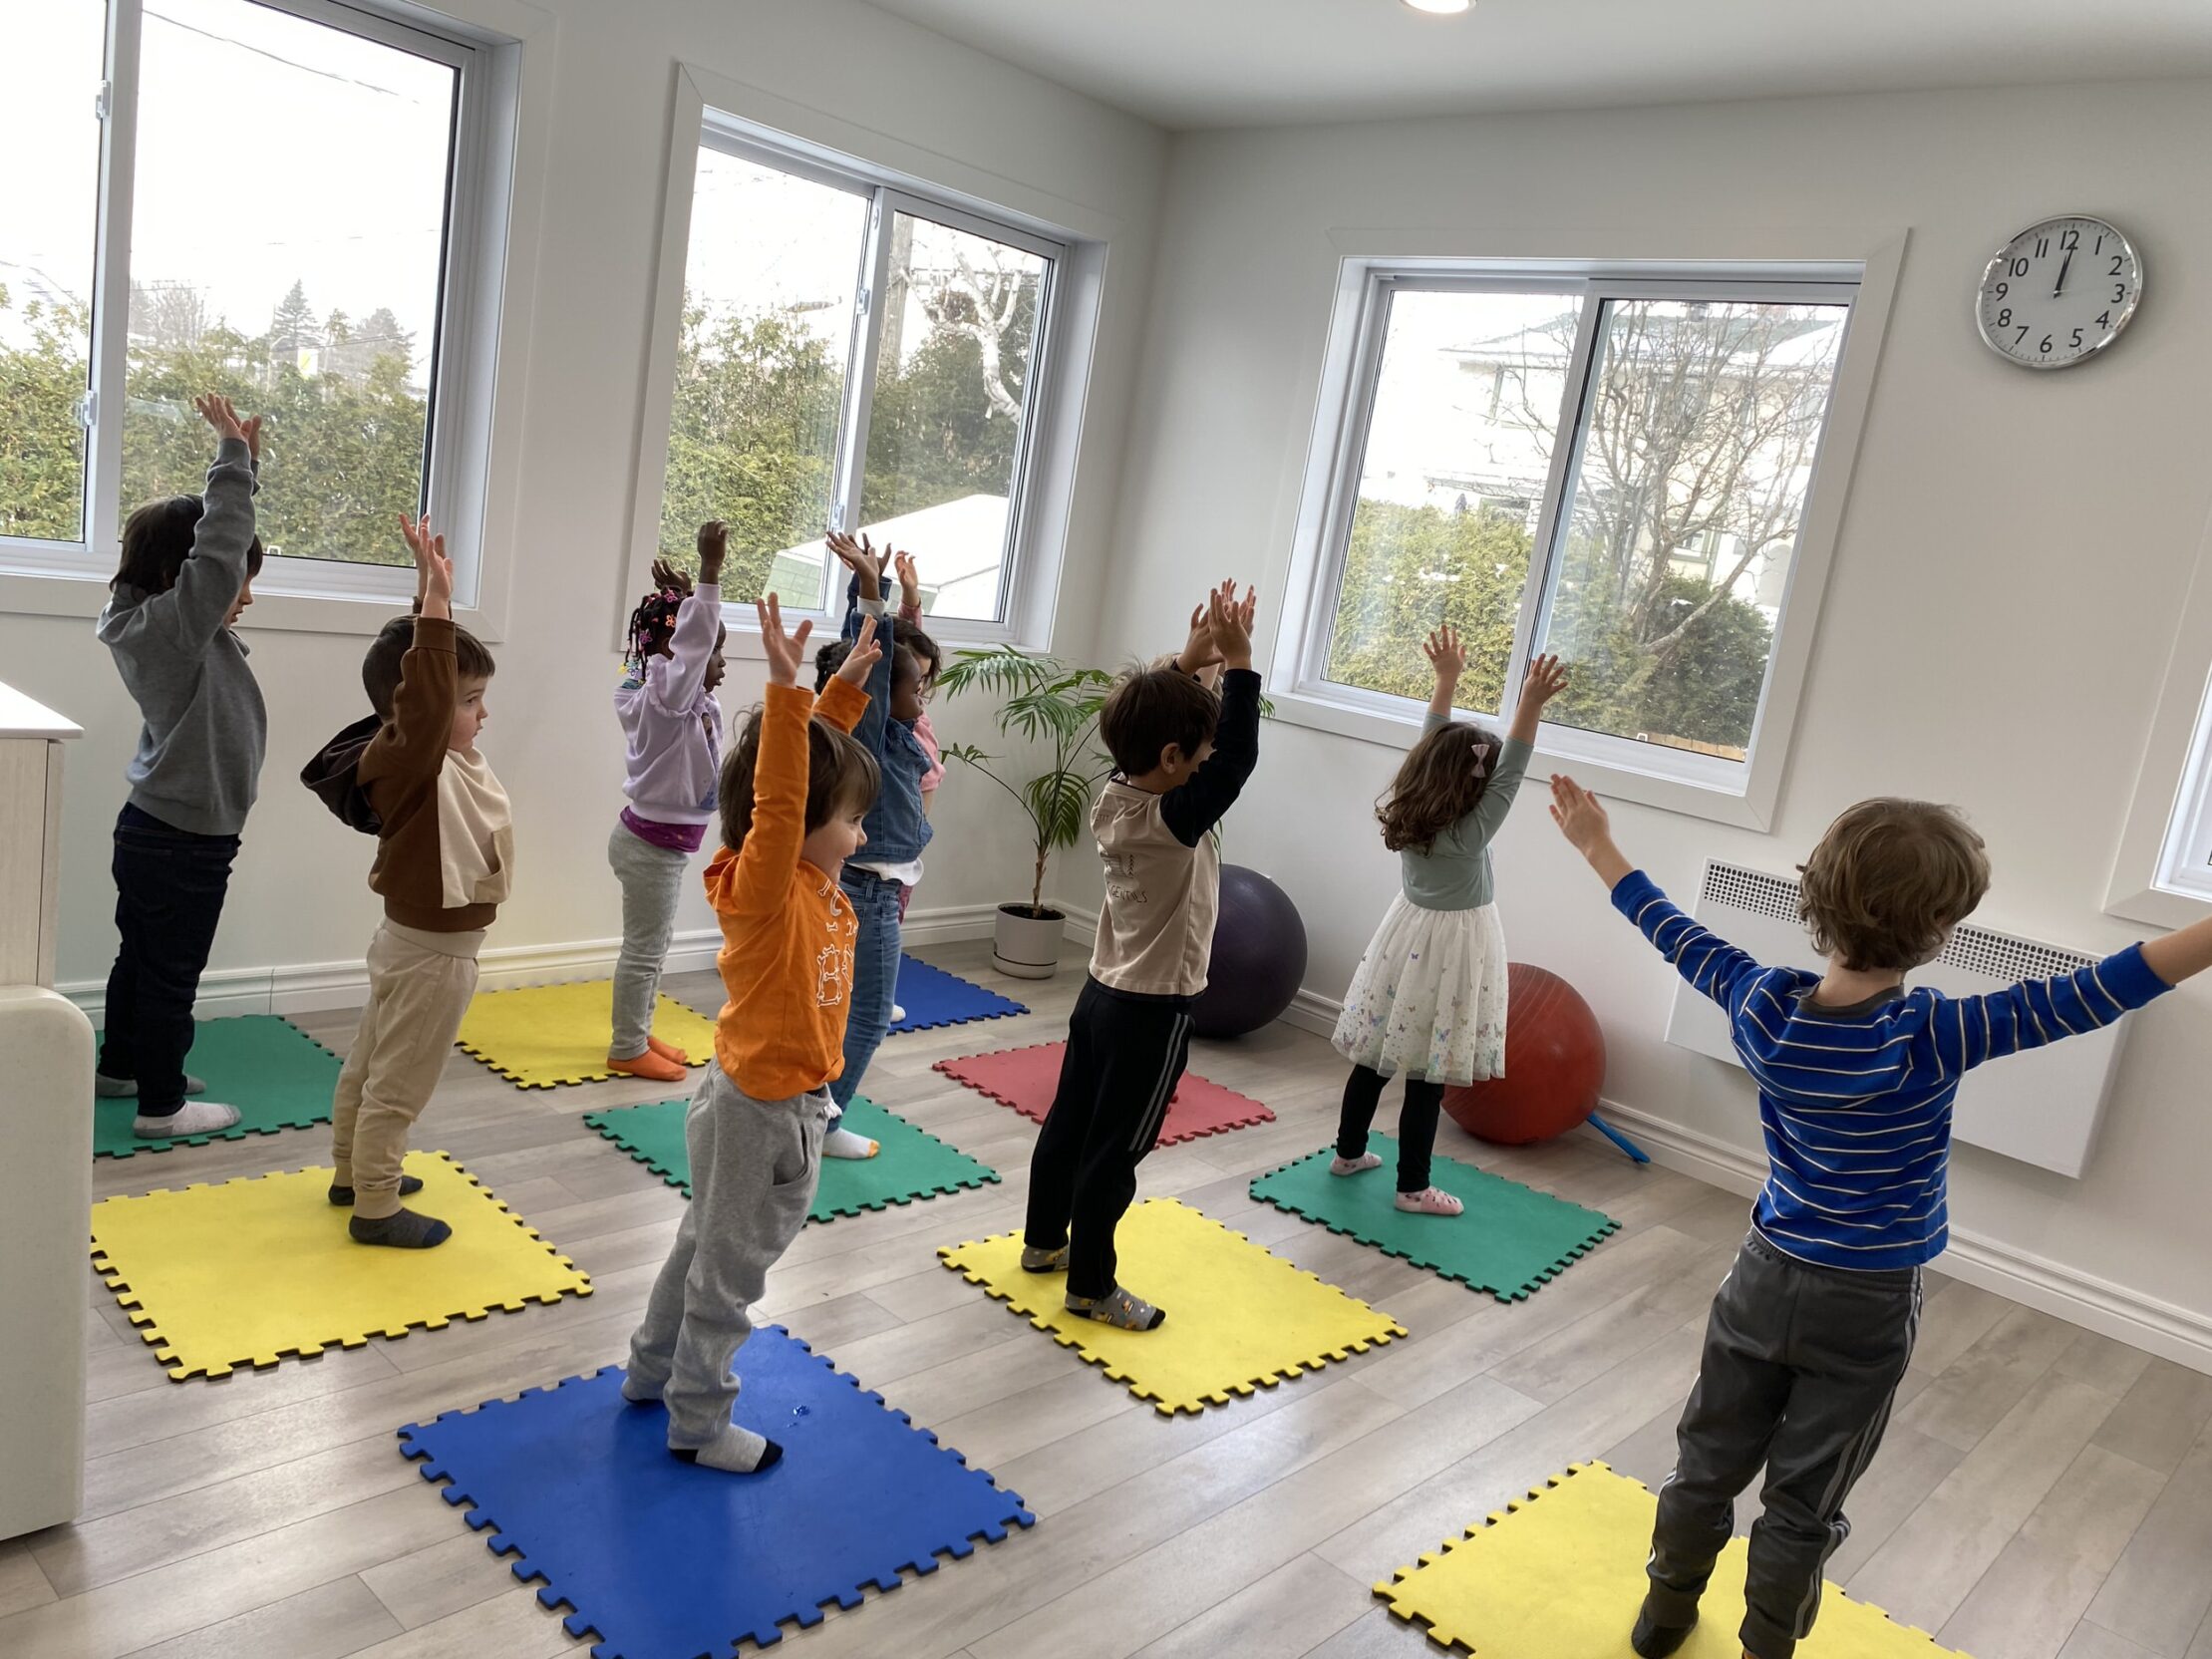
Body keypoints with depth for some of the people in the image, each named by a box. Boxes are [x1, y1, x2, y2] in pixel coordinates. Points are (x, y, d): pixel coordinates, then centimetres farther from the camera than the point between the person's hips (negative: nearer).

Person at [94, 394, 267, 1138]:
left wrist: (245, 463, 6)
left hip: (156, 829, 9)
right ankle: (161, 1104, 14)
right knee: (171, 974, 3)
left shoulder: (168, 625, 5)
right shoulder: (171, 628, -22)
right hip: (183, 843, -9)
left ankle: (119, 1066, 38)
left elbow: (221, 541, 14)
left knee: (141, 958, 22)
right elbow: (219, 547, -32)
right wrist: (233, 454, -23)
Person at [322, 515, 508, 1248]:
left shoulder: (449, 758, 0)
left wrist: (438, 598, 6)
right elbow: (425, 699, -45)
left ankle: (353, 1173, 40)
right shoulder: (409, 762, -25)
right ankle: (375, 1207, 17)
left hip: (418, 942, 9)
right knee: (398, 1085, 4)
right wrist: (437, 600, -48)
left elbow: (435, 677, 13)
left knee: (369, 1065, 23)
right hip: (430, 953, -9)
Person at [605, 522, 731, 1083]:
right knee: (644, 948, 2)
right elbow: (692, 642, -36)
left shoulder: (690, 702, 4)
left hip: (664, 843, 10)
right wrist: (709, 571, -41)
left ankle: (639, 1033, 34)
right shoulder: (665, 702, -22)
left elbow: (694, 638, 17)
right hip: (650, 845, -10)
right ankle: (627, 1050, 14)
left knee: (656, 942, 20)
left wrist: (689, 594, 4)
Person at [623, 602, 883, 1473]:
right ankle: (698, 1424, 26)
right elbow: (777, 800, -43)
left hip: (774, 1103, 9)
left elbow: (818, 754, 7)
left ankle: (652, 1370, 44)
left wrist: (846, 686, 4)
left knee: (705, 1244, 25)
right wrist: (786, 693, -50)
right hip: (762, 1113, -9)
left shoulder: (813, 881, -2)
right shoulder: (763, 889, -25)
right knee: (729, 1270, 8)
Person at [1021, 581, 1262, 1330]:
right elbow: (1240, 757, -29)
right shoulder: (1173, 822, -26)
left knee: (1068, 1124, 20)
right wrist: (1238, 659, -25)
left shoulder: (1112, 798, -4)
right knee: (1113, 1152, 4)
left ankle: (1044, 1241, 38)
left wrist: (1190, 660, 4)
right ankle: (1090, 1287, 17)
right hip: (1153, 1012, -8)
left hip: (1102, 993, 8)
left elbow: (1151, 715, 10)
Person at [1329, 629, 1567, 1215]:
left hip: (1407, 936, 7)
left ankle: (1348, 1152, 30)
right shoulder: (1471, 832, -20)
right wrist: (1531, 704, -30)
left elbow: (1430, 745, 3)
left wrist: (1447, 678, 7)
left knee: (1377, 1054, 16)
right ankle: (1412, 1187, 9)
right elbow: (1511, 773, -24)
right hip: (1451, 950, -7)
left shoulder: (1404, 812, -4)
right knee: (1427, 1074, 0)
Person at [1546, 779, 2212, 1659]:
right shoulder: (1933, 1038, -25)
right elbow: (2092, 995, -27)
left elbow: (1679, 937, -1)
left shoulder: (1764, 1006, -14)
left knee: (1708, 1461, 19)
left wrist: (1598, 846, 12)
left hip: (1765, 1279, 4)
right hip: (1867, 1308, -3)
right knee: (1803, 1502, 12)